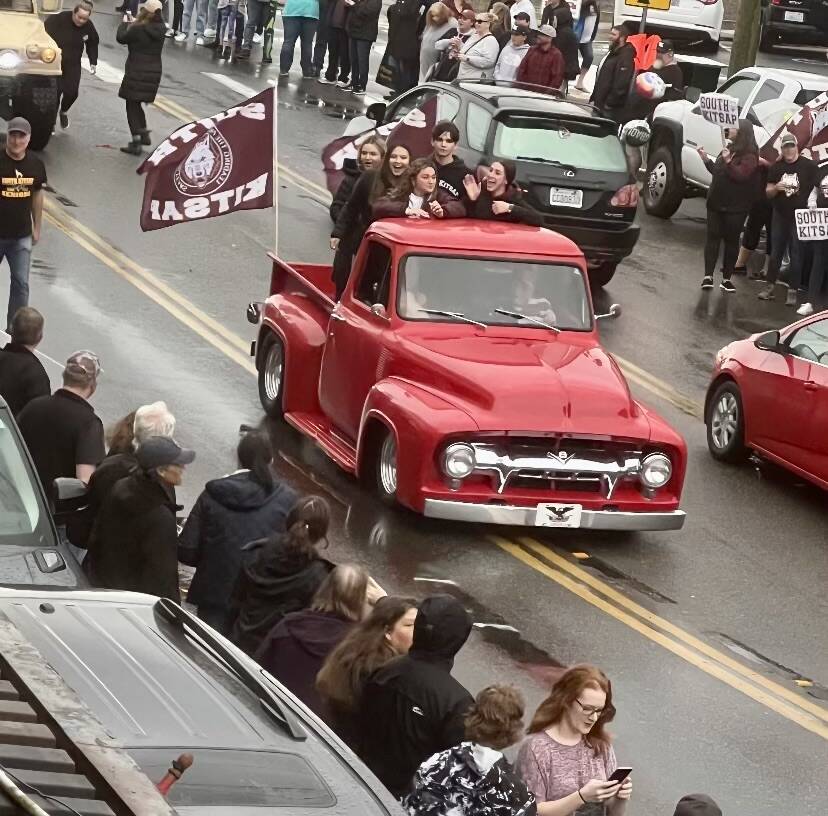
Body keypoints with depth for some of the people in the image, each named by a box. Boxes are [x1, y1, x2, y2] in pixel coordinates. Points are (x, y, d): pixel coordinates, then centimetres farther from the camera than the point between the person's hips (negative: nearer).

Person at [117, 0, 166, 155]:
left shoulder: (138, 29, -19)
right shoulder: (160, 29, 0)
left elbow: (121, 38, -3)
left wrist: (125, 23, 13)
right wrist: (133, 23, 17)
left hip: (137, 72, -6)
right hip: (154, 73, 6)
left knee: (132, 106, 3)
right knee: (137, 104, 24)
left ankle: (136, 143, -1)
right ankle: (144, 135, 26)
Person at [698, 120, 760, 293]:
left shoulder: (749, 155, -11)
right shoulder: (730, 149, 15)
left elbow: (741, 175, -25)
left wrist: (728, 162, -36)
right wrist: (706, 160, 14)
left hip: (735, 207, -7)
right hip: (716, 202, 7)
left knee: (731, 240, 1)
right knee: (713, 237, -1)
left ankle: (726, 278, 7)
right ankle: (708, 275, -4)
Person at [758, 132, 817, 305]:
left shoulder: (808, 166, -4)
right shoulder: (776, 168, 8)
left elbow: (816, 188, 0)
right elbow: (768, 192, 11)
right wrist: (776, 188, -11)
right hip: (780, 215, 4)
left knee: (796, 254, -1)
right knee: (775, 253, 8)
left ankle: (793, 291, 3)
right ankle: (770, 286, 16)